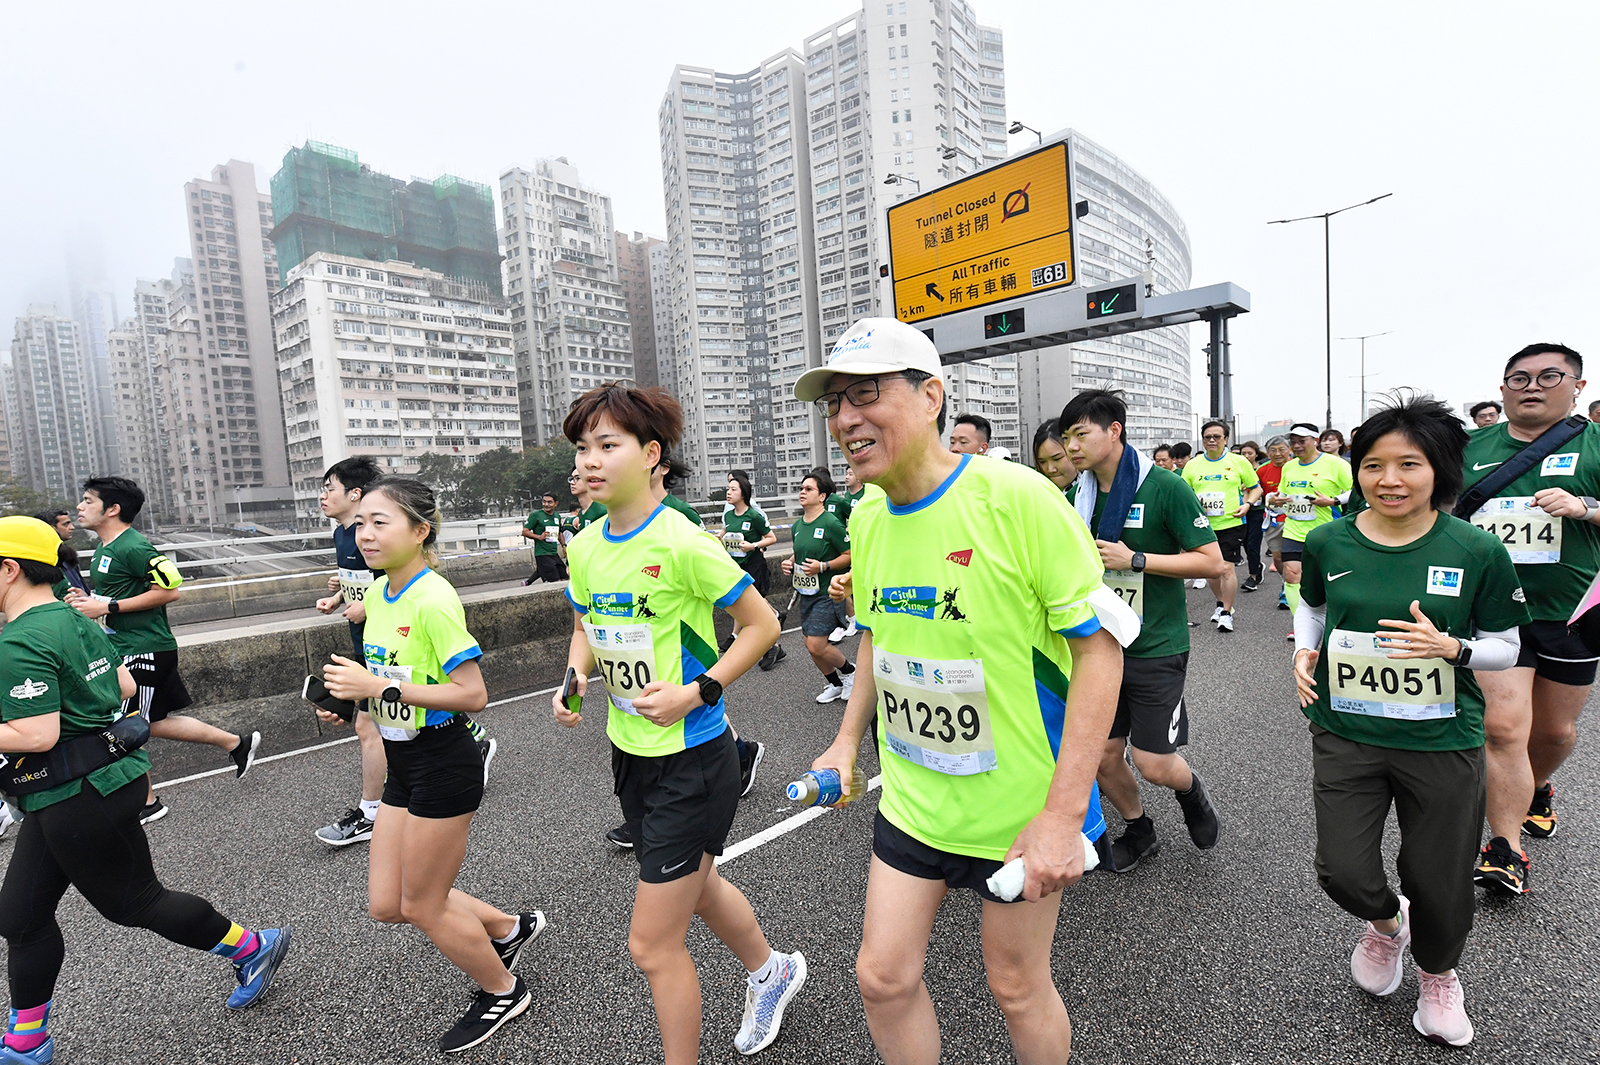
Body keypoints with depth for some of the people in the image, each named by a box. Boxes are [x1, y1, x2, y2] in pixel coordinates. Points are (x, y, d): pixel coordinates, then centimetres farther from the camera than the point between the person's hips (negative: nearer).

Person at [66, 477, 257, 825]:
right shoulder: (106, 547, 13)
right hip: (126, 647, 10)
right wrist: (88, 600, 7)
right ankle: (237, 743, 24)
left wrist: (108, 607, -19)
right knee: (154, 723, 15)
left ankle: (147, 803, 16)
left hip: (144, 650, -10)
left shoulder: (133, 547, -17)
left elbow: (169, 591, -21)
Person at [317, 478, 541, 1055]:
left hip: (443, 764, -9)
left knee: (422, 905, 8)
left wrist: (381, 687, -25)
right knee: (385, 904, 16)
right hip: (404, 765, 9)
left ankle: (503, 992, 34)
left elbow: (473, 694, -25)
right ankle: (508, 927, 36)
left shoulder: (433, 600, -23)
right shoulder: (378, 592, 4)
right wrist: (350, 694, 1)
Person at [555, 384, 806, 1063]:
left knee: (652, 945, 3)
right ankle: (771, 970, 57)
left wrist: (697, 691, -21)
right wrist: (577, 675, -4)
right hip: (630, 751, 8)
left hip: (691, 758, -8)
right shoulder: (585, 546, 1)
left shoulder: (681, 542, -21)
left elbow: (762, 625, -15)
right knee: (695, 886, 29)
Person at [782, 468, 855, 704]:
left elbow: (850, 555, -14)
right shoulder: (798, 525, 8)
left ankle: (850, 671, 17)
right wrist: (790, 562, 3)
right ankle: (834, 683, 34)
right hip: (806, 592, 8)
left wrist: (823, 566, -22)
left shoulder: (831, 523, -15)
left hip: (827, 593, -8)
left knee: (816, 645, -11)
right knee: (811, 645, 11)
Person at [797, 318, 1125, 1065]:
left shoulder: (1016, 498, -22)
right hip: (910, 799, 5)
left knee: (1016, 985, 17)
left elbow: (1100, 647, -19)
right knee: (882, 976, 14)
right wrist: (848, 740, 8)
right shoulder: (866, 518, -2)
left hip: (1021, 808, -5)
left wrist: (1064, 813, -21)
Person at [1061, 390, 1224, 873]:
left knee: (1155, 765, -1)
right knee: (1102, 757, 9)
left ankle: (1190, 790, 36)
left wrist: (1135, 560, -20)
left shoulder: (1165, 487, -12)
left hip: (1155, 648, -4)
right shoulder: (1078, 495, 4)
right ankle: (1139, 830, 38)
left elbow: (1212, 562, -12)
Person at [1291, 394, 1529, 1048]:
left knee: (1438, 882, 14)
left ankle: (1438, 975, 47)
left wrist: (1449, 646, -21)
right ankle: (1384, 923, 41)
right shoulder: (1328, 543, -5)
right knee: (1342, 872, 4)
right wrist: (1305, 650, -4)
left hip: (1442, 743, -1)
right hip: (1346, 735, 1)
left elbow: (1505, 648, -1)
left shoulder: (1479, 551, -9)